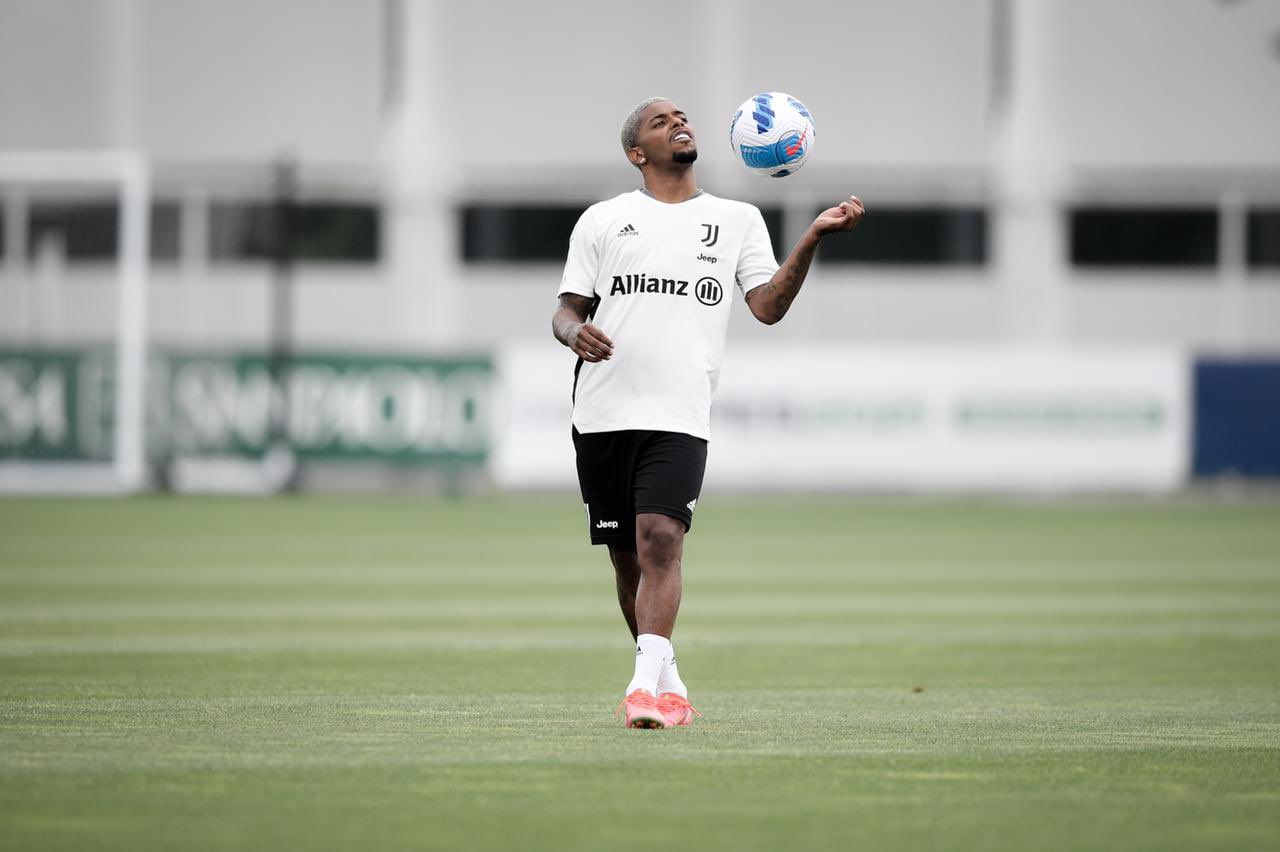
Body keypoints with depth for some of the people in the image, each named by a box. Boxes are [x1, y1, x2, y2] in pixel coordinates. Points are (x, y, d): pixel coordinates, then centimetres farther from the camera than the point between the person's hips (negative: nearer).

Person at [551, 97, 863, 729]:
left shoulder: (738, 220, 15)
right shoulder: (603, 220, 14)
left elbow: (768, 306, 5)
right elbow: (567, 309, 12)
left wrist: (813, 238, -7)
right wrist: (575, 331, -12)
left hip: (679, 416, -2)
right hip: (603, 410, 2)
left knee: (660, 541, -19)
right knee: (627, 557, 6)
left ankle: (647, 687, -25)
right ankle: (670, 688, 21)